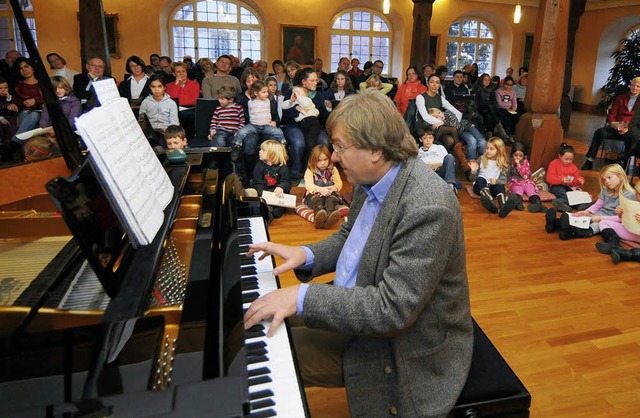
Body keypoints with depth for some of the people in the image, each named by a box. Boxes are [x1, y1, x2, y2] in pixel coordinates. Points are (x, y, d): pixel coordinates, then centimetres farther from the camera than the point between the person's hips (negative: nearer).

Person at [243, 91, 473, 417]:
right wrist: (306, 255, -5)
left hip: (404, 356, -8)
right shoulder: (370, 181, -3)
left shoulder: (428, 208, -31)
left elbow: (393, 309, -32)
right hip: (355, 317, 8)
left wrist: (303, 298, -30)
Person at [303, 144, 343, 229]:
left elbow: (339, 183, -4)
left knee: (332, 196, -34)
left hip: (330, 194, 2)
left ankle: (330, 216, -66)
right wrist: (320, 189, -38)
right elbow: (308, 185, -16)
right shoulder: (310, 171, 3)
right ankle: (318, 217, -69)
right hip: (314, 194, -2)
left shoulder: (333, 170, 10)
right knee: (317, 196, -37)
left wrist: (334, 187, -31)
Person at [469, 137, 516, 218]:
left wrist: (496, 181, -21)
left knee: (499, 186, -33)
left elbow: (504, 180, 2)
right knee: (481, 179, -34)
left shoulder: (502, 164, 9)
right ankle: (489, 201, -63)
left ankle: (504, 206, -64)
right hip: (480, 186, -1)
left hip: (493, 187, 1)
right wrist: (474, 171, -16)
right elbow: (473, 179, 7)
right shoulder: (482, 159, 7)